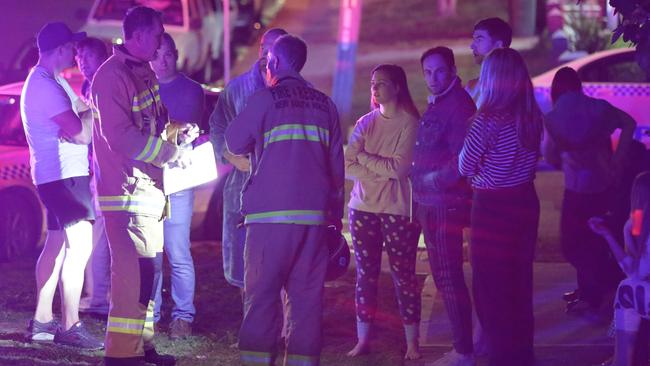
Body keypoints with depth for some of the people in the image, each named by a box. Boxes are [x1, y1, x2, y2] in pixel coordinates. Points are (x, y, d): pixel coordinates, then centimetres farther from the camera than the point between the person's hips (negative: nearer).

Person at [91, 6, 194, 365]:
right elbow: (122, 136, -21)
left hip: (148, 186, 9)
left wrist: (177, 130, 4)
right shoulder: (112, 76, -15)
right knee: (133, 269, -11)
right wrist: (171, 152, -16)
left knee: (146, 268, 13)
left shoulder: (144, 73, 14)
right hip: (126, 189, -9)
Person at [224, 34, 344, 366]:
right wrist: (336, 212, 17)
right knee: (307, 294, 4)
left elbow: (234, 143, 6)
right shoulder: (324, 104, 11)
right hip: (314, 214, 4)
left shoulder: (265, 99, -1)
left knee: (262, 292, -1)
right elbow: (336, 163, 13)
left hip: (270, 214, -4)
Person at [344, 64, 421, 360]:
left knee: (404, 276, 0)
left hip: (398, 210, -4)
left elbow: (399, 168, -14)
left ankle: (412, 343, 5)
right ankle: (363, 339, 13)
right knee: (365, 275, 7)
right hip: (363, 208, 4)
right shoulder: (365, 123, 8)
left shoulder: (409, 123, -5)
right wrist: (381, 170, -13)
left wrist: (364, 158, -4)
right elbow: (347, 167, 2)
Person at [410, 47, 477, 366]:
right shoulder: (434, 105, 16)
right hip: (430, 205, 10)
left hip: (448, 205, -10)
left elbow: (463, 160, -22)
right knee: (442, 276, 15)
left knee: (449, 279, -8)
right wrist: (421, 189, 11)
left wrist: (435, 179, -12)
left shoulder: (459, 105, -15)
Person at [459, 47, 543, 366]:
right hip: (526, 202, 7)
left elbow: (465, 167, -12)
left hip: (493, 208, -7)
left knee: (490, 286, 5)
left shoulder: (487, 120, -19)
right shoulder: (531, 116, 0)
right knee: (520, 282, 18)